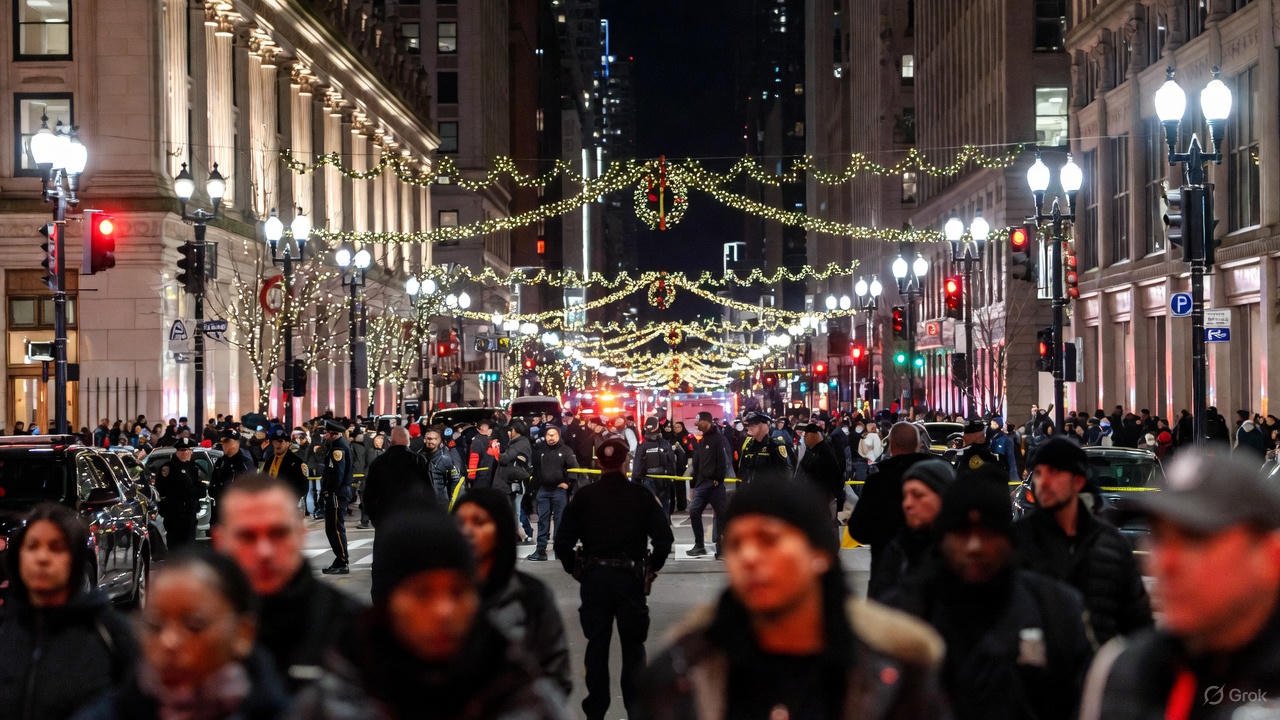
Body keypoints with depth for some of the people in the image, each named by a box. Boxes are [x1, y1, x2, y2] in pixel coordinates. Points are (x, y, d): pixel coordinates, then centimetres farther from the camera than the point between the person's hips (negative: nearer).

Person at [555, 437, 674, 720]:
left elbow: (562, 542, -5)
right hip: (631, 578, -1)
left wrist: (575, 569, 9)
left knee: (597, 644, 10)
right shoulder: (641, 496, -5)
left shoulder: (583, 497, -2)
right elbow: (664, 537, -8)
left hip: (593, 578, 1)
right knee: (633, 645, 9)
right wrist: (652, 568, 6)